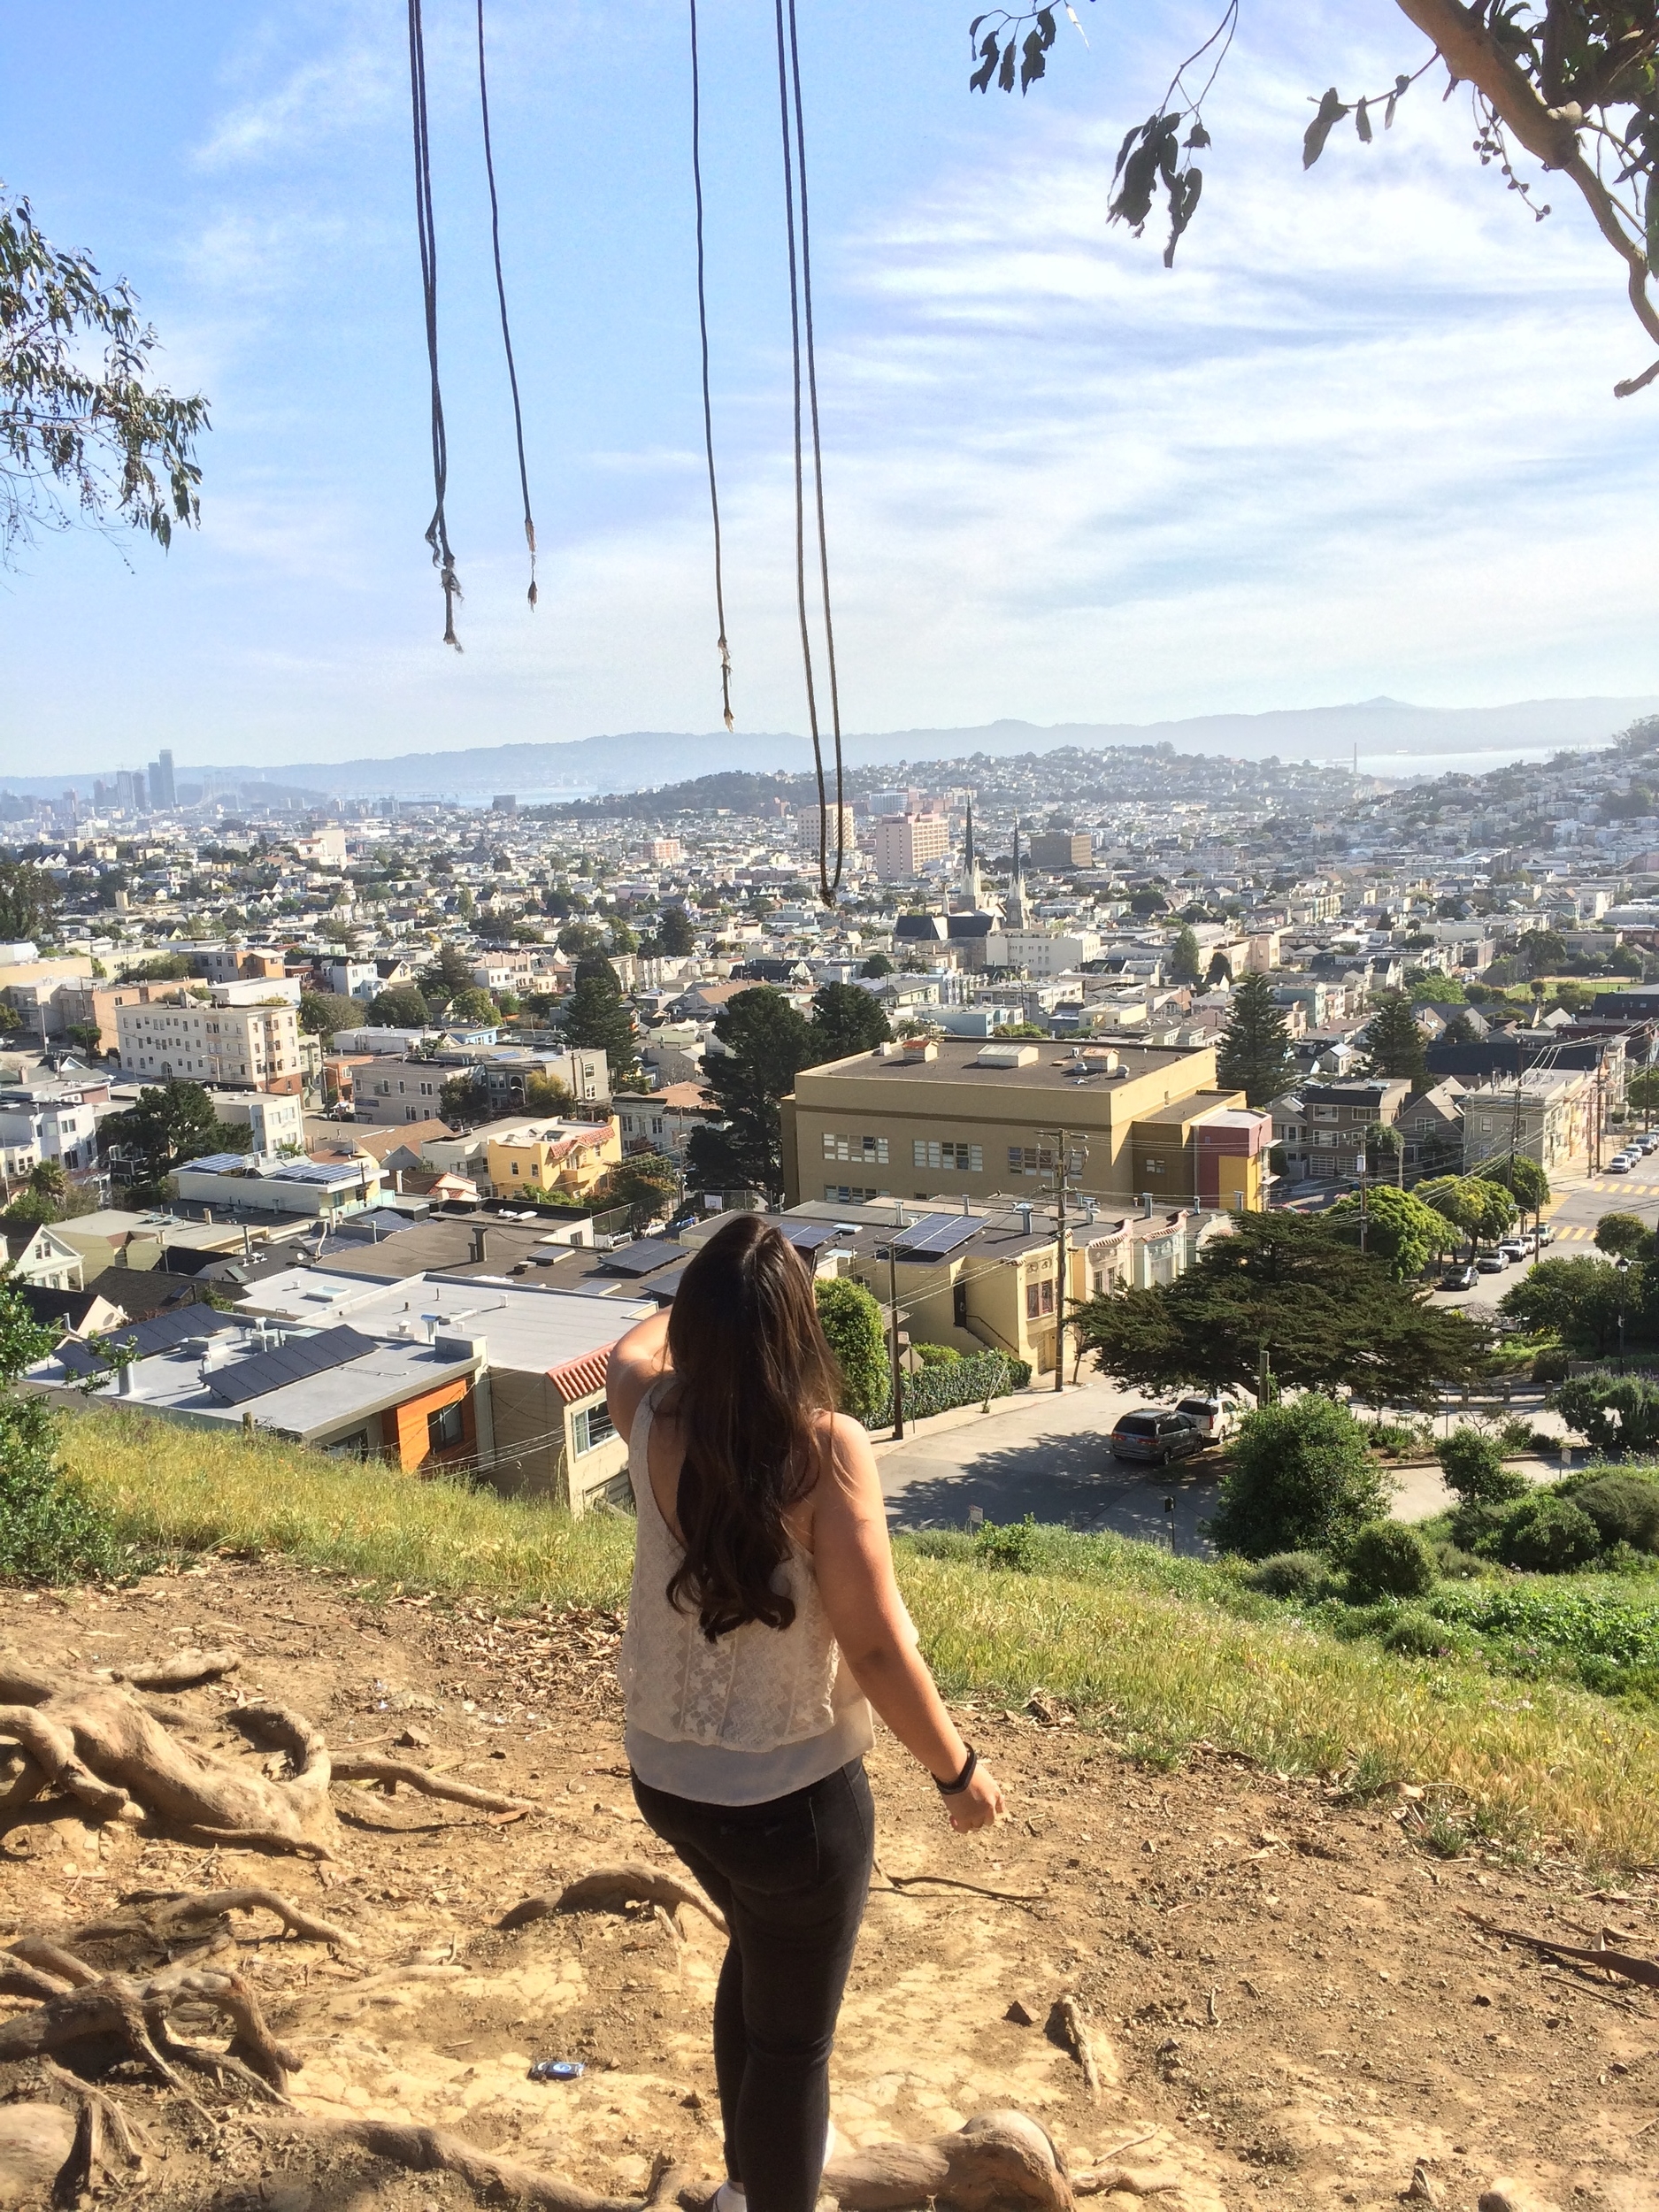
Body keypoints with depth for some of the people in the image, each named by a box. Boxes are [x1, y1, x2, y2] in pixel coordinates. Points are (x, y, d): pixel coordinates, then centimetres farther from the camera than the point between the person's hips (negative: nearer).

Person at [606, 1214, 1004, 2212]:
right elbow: (876, 1648, -23)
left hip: (666, 1773, 7)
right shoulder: (825, 1450, -25)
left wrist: (704, 1301, 32)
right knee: (793, 2034, 15)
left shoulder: (655, 1420, -10)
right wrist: (960, 1770, -9)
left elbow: (630, 1352, 16)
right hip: (790, 1793, -7)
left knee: (759, 1955, 33)